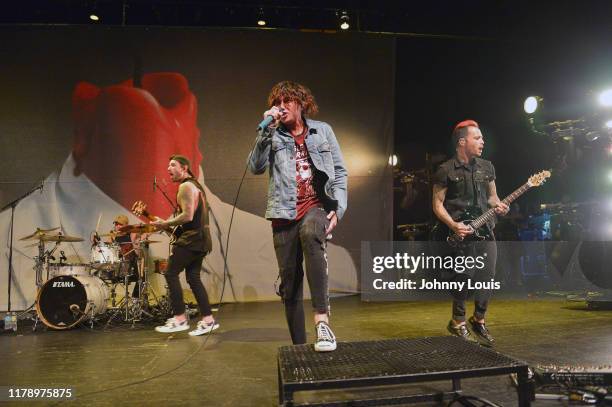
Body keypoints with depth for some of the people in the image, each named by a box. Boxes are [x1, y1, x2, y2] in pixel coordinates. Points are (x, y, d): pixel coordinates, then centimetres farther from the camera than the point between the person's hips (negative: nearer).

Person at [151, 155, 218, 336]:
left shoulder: (186, 186, -11)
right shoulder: (196, 185, 21)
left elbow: (188, 216, -21)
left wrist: (165, 223, -10)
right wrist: (171, 223, 18)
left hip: (191, 239, -10)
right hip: (200, 239, 10)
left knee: (170, 273, -5)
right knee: (193, 277, 8)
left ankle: (180, 319, -4)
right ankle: (208, 320, 7)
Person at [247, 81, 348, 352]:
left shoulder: (322, 130, 11)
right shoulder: (274, 136, 10)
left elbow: (340, 171, 9)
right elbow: (255, 167, -6)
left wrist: (338, 208, -3)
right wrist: (267, 129, -11)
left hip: (316, 206, -2)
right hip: (285, 212, 2)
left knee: (311, 234, -37)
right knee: (289, 279, 3)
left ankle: (322, 321, -37)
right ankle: (298, 344, 18)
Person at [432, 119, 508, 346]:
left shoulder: (486, 167, 13)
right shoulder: (446, 171, -4)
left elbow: (492, 196, 22)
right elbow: (437, 204, -4)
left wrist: (498, 206, -1)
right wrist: (453, 225, -16)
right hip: (461, 233, -5)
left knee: (488, 277, 0)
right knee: (464, 276, -12)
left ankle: (478, 321, 21)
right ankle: (458, 323, 10)